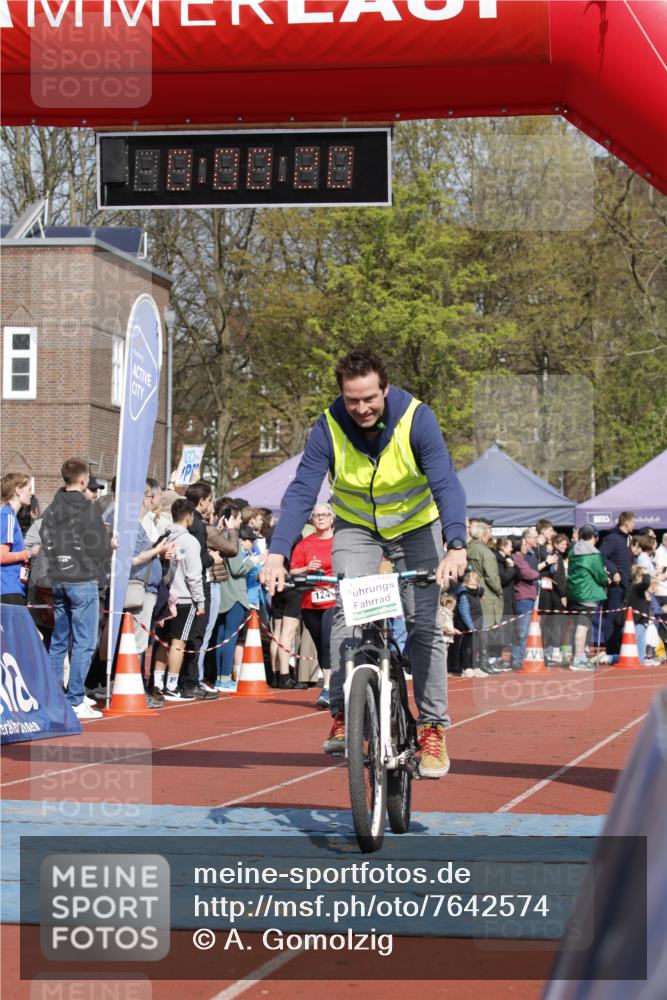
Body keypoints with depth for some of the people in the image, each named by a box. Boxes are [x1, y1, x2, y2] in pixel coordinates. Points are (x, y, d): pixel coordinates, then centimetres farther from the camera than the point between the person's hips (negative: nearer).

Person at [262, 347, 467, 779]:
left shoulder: (416, 418, -27)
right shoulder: (329, 427, -23)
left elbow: (447, 484, -34)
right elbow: (301, 492, -27)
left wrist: (456, 546, -50)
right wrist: (278, 553, -41)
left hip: (416, 526, -1)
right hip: (357, 527, 1)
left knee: (424, 623, -6)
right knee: (348, 613, -20)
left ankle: (433, 727, 3)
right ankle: (343, 716, -15)